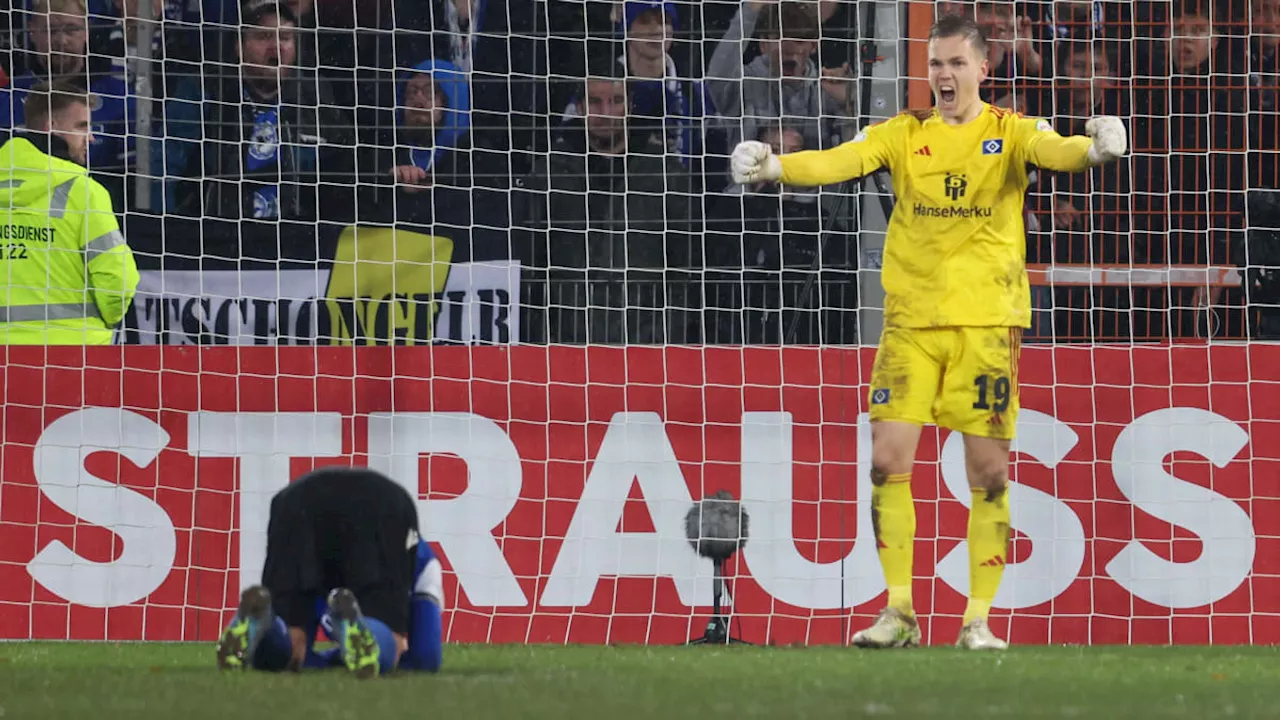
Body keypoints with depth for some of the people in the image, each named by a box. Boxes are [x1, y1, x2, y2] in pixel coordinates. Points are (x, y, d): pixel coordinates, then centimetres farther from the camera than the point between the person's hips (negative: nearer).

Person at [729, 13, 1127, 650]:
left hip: (986, 321, -1)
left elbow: (1054, 151, -16)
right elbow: (837, 162, -7)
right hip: (911, 320, 1)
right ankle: (899, 612, 4)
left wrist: (1094, 149, -39)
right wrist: (772, 166, -26)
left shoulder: (1009, 132, 3)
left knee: (989, 471, -1)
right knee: (888, 462, -6)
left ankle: (978, 618, 6)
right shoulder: (902, 134, 7)